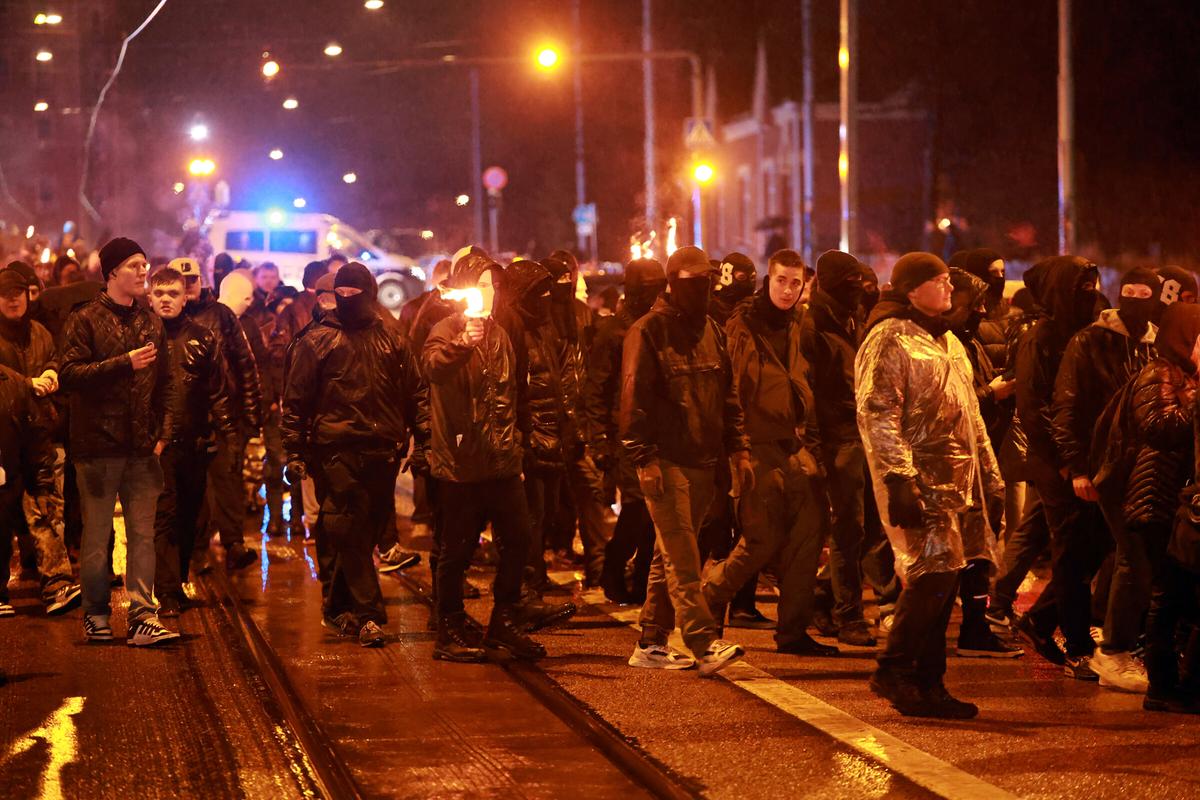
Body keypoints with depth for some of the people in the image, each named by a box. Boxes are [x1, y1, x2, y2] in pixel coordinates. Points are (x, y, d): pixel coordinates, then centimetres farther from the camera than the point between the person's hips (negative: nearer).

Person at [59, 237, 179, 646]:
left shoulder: (151, 323, 12)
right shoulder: (86, 320, -4)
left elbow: (163, 383, 16)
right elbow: (69, 374, -15)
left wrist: (164, 432, 4)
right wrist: (125, 363, -20)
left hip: (141, 448, 4)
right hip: (98, 445, -4)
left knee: (142, 534, 2)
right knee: (97, 535, 4)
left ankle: (142, 617, 3)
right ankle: (95, 614, 16)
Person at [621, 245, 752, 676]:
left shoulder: (712, 331, 16)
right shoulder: (649, 331, -5)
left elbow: (728, 396, 20)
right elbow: (634, 399, -10)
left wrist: (738, 449, 12)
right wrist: (644, 459, -16)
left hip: (701, 462, 7)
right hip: (665, 461, -7)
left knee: (671, 555, 10)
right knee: (681, 557, -11)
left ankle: (651, 643, 16)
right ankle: (704, 643, -18)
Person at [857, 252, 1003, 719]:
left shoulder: (947, 341, 21)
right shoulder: (888, 339, -7)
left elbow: (971, 417, 26)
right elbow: (877, 415, -15)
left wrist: (991, 479, 21)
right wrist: (898, 479, -23)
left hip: (959, 482, 8)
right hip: (919, 480, -8)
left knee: (942, 579, 6)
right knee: (933, 571, -16)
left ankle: (928, 685, 10)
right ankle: (893, 672, -7)